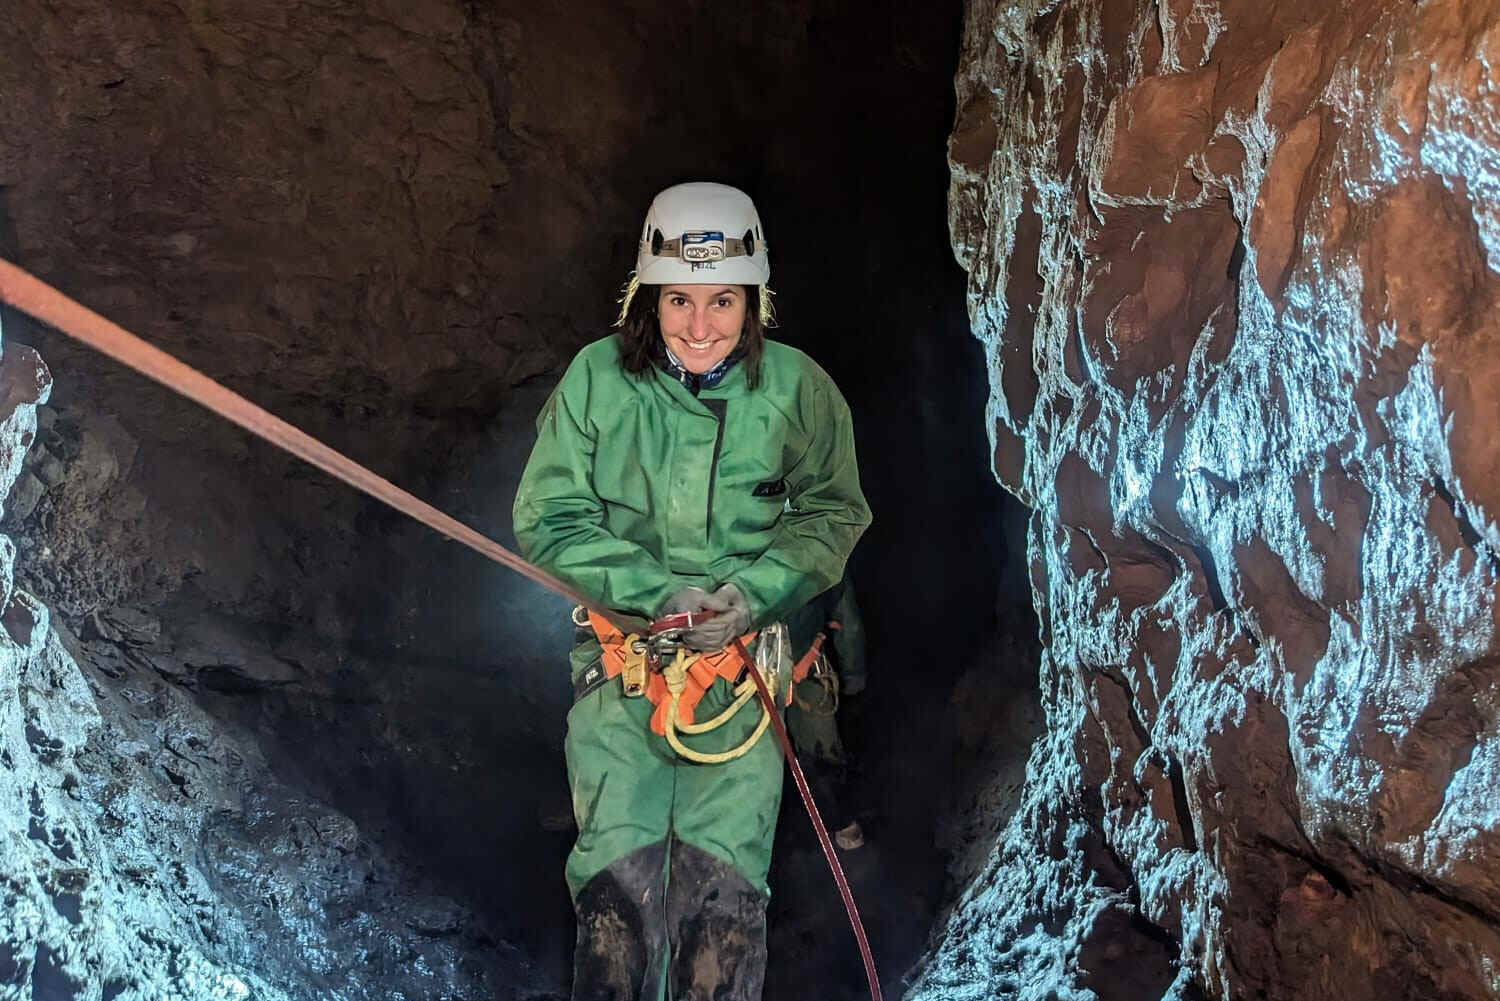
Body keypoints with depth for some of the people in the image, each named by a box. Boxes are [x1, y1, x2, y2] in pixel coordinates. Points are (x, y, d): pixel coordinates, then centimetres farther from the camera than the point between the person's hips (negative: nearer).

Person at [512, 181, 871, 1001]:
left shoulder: (796, 389, -2)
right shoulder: (597, 379, -4)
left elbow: (833, 514, 8)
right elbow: (548, 518, 0)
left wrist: (753, 592, -9)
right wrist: (656, 592, -13)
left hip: (744, 655, 0)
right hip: (621, 649, 0)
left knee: (723, 880, -11)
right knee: (621, 873, -12)